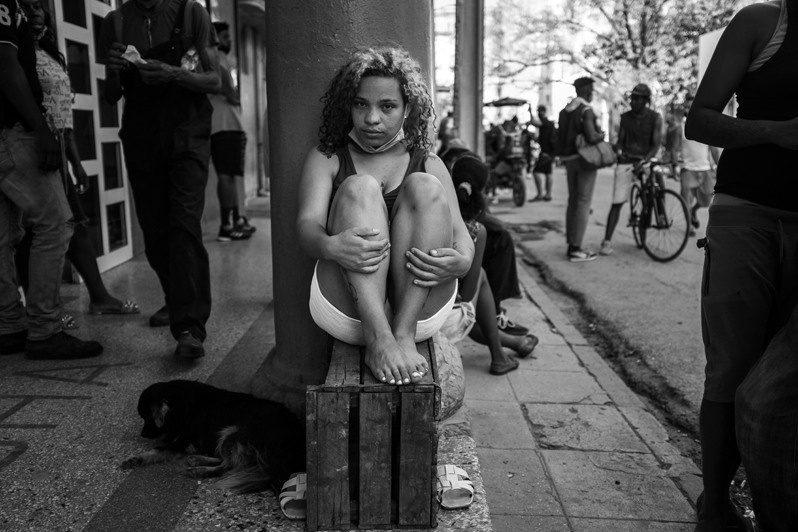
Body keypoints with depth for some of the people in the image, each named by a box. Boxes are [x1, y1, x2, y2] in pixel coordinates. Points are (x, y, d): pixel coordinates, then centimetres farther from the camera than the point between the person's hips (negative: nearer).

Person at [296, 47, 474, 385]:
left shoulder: (428, 164, 17)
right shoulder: (326, 159, 14)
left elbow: (461, 236, 7)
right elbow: (307, 224, -3)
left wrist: (460, 261, -19)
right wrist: (330, 246, -29)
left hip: (422, 309, 1)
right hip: (347, 309, -1)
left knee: (424, 188, -17)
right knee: (359, 188, -20)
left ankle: (404, 334, -26)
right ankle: (377, 339, -33)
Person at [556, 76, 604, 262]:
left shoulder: (565, 110, 11)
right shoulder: (586, 110, -14)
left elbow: (562, 136, 15)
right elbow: (591, 137, -23)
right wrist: (602, 135, -3)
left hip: (569, 159, 8)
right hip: (585, 158, -8)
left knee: (573, 201, 13)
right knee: (583, 203, -5)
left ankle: (571, 245, 17)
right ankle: (576, 250, -6)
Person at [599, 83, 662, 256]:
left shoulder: (655, 118, -1)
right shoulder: (625, 117, 5)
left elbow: (656, 145, -6)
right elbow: (620, 141, 7)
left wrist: (643, 162, -21)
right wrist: (618, 151, -16)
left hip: (644, 162, 1)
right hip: (625, 163, 0)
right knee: (617, 203, -7)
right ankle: (607, 241, -6)